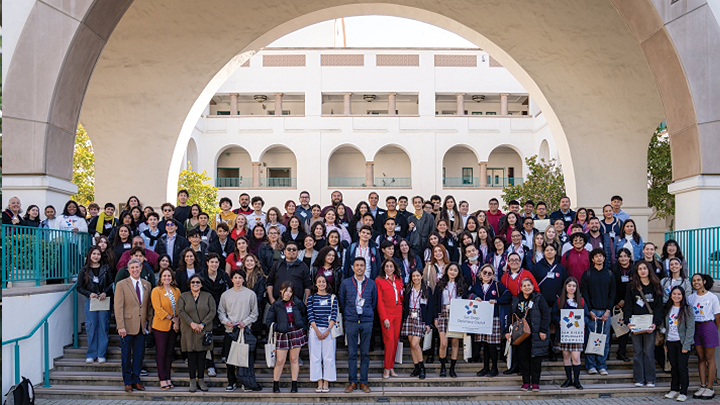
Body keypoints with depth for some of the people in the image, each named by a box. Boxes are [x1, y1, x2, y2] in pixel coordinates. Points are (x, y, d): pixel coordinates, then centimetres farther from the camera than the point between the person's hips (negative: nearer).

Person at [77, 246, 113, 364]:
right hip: (90, 301, 0)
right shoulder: (84, 270, 6)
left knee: (103, 327, -1)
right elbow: (79, 287, 7)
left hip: (104, 301, 0)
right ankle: (91, 354, 8)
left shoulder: (106, 268, 7)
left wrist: (105, 293, -12)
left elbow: (111, 284, 6)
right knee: (91, 327, -1)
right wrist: (89, 294, -9)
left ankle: (101, 354, 6)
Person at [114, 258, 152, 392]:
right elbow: (118, 307, -8)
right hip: (127, 326, -4)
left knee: (139, 355, 7)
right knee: (126, 356, 4)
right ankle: (127, 382, 14)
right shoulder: (121, 285, -3)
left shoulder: (147, 285, 10)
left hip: (141, 326, 4)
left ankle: (136, 380, 19)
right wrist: (120, 326, -14)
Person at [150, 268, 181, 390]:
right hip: (161, 325, -5)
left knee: (170, 352, 8)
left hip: (173, 327, 5)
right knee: (161, 353, -2)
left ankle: (168, 378, 13)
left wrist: (177, 321, -4)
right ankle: (162, 380, 1)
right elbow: (158, 308, -12)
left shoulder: (176, 291, 11)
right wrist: (172, 318, -13)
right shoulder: (156, 290, -4)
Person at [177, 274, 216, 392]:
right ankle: (193, 381, 3)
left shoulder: (208, 296, 9)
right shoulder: (183, 296, 8)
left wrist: (202, 324, -11)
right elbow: (181, 311, -2)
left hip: (204, 331, 0)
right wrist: (191, 323, -14)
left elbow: (212, 311, 0)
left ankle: (201, 380, 7)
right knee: (191, 356, -1)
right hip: (189, 332, 0)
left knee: (202, 356, 0)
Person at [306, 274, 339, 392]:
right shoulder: (311, 297, 7)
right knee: (315, 356, 0)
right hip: (315, 330, 0)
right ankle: (319, 383, 7)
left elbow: (334, 315, 1)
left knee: (329, 357, -1)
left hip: (328, 330, 0)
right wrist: (317, 331, -9)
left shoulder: (332, 297, 6)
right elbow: (310, 315, 1)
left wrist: (328, 330, -10)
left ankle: (326, 383, 7)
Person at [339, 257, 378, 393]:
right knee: (352, 353, 1)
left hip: (367, 321, 1)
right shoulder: (345, 283, 3)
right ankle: (352, 382, 8)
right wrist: (347, 315, 10)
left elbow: (374, 302, 13)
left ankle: (364, 382, 9)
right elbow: (342, 301, 10)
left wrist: (369, 314, 10)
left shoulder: (372, 284, 5)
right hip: (351, 321, -1)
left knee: (365, 353, 3)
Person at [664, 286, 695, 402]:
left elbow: (690, 328, -8)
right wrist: (665, 344, 9)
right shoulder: (668, 309, 11)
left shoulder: (687, 309, -5)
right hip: (671, 342, 5)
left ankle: (683, 392, 2)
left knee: (682, 367, -5)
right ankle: (674, 390, 18)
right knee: (674, 367, 10)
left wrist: (686, 345, -14)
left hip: (682, 342, -5)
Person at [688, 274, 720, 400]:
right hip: (695, 327, 4)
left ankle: (710, 388, 2)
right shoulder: (690, 298, 9)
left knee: (710, 358, -1)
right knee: (701, 358, 7)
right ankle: (702, 386, 11)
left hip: (708, 326, -4)